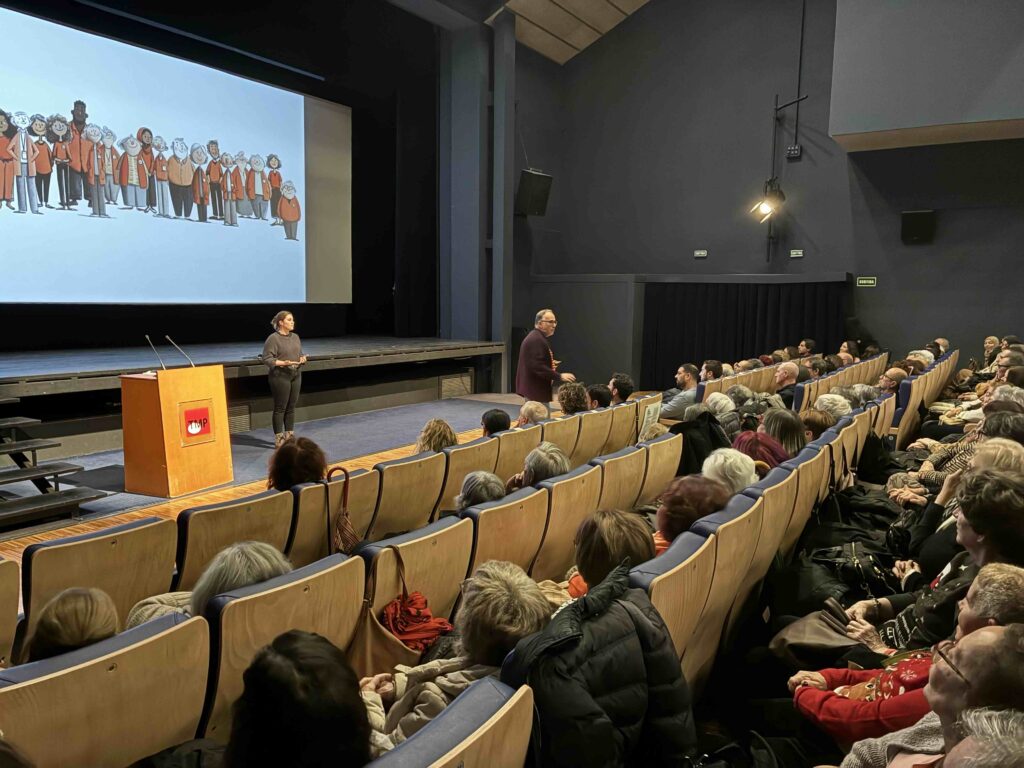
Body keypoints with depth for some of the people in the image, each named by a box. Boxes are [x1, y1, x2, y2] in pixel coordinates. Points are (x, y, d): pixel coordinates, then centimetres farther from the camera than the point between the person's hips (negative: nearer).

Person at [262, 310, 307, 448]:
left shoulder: (295, 337, 11)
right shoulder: (273, 338, -11)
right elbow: (266, 359, -14)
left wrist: (302, 359, -3)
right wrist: (283, 363, -24)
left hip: (296, 375, 6)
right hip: (280, 376, -6)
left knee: (291, 407, 11)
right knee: (280, 408, 0)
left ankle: (289, 436, 21)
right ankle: (278, 439, 7)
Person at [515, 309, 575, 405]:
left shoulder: (538, 338, 16)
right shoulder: (536, 340, -18)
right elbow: (538, 367, -26)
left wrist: (550, 364, 12)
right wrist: (559, 376, -26)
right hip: (535, 390, -11)